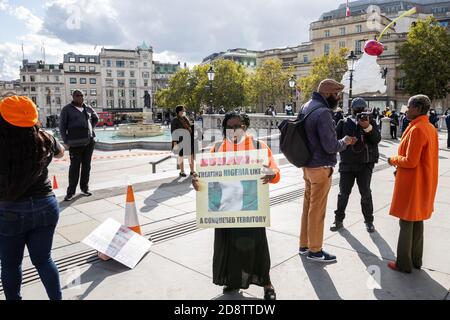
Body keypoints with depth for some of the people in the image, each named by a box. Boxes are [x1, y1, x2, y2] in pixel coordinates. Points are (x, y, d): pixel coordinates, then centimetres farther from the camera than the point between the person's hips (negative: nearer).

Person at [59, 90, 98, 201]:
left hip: (89, 142, 4)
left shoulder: (88, 108, 11)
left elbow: (96, 118, 29)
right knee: (74, 167, -2)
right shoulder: (67, 109, 0)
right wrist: (66, 141, -7)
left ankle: (84, 188, 20)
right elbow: (62, 126, -1)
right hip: (75, 143, -4)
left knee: (86, 166, 9)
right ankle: (71, 191, 5)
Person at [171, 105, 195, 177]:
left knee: (191, 155, 6)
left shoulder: (186, 119, 12)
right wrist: (175, 142, -16)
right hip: (181, 140, -6)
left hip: (189, 139, 6)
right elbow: (173, 132, -10)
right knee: (181, 155, 5)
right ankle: (182, 172, 16)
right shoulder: (175, 120, -6)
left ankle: (192, 171, 16)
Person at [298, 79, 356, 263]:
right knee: (317, 210, 3)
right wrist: (345, 142, -2)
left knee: (308, 205, 17)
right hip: (320, 168, -9)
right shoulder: (323, 112, -20)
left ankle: (304, 245, 29)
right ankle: (315, 250, 18)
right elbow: (331, 146, -21)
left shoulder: (306, 107, 8)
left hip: (307, 165, 9)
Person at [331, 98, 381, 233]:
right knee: (343, 193, 6)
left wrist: (367, 127, -23)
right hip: (346, 164, 0)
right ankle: (339, 220, 19)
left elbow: (377, 139, -10)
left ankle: (369, 221, 18)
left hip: (365, 164, 0)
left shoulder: (371, 122, 4)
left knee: (366, 193, 3)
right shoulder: (344, 123, 3)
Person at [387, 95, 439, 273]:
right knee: (418, 222, 17)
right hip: (423, 183, 9)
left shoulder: (416, 129, -20)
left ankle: (404, 264, 12)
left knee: (406, 223, 1)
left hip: (411, 184, -9)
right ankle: (415, 260, 28)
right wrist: (400, 165, 13)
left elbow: (410, 161, -23)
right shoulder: (430, 128, 9)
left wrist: (394, 160, -6)